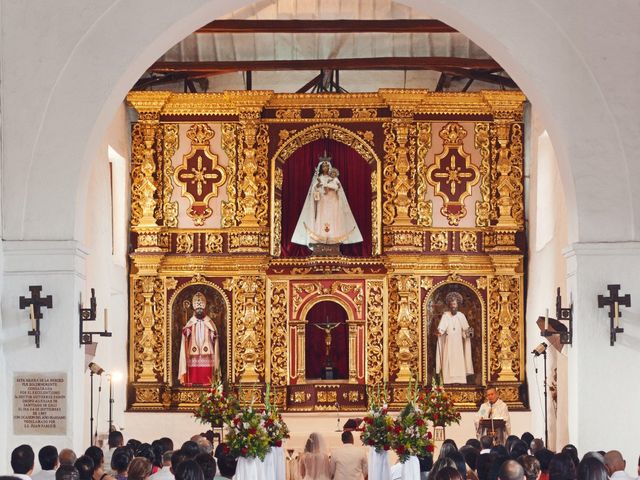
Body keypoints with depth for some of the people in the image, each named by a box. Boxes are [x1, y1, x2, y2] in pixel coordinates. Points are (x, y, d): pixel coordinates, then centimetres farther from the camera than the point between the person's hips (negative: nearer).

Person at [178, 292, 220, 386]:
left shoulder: (210, 324, 7)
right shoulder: (189, 325, 7)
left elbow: (215, 345, 6)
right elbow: (184, 346, 4)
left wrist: (216, 366, 1)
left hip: (207, 363, 0)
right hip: (193, 362, 0)